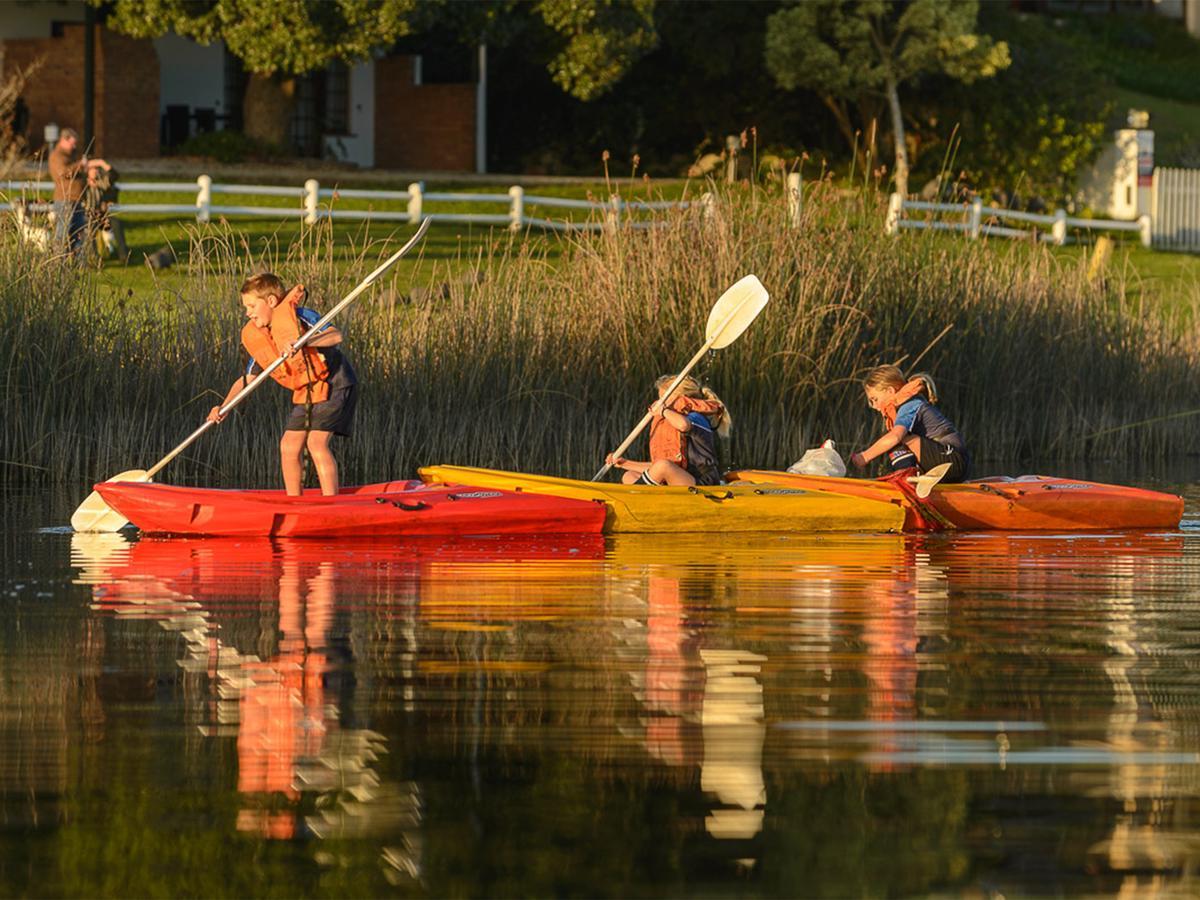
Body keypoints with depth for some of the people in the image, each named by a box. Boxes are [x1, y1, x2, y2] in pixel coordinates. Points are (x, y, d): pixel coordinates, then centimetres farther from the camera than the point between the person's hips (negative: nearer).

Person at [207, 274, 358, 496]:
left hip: (334, 383, -8)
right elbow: (247, 379, 7)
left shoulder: (297, 316, -17)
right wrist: (224, 407, -7)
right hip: (306, 392, 8)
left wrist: (304, 342, -42)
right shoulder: (257, 339, 4)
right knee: (289, 445, 2)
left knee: (316, 442, -19)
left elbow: (335, 336, -27)